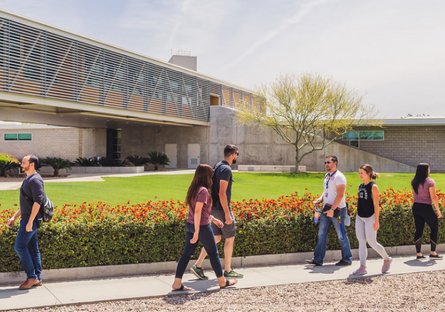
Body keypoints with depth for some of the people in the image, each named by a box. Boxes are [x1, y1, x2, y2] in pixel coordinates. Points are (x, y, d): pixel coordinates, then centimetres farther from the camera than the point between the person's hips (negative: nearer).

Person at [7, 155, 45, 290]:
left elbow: (37, 201, -22)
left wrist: (30, 221, -24)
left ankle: (32, 277, -2)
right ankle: (37, 278, 14)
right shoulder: (28, 179, 18)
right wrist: (14, 217, 22)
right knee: (32, 249, 10)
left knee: (20, 246, -9)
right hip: (27, 219, 10)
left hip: (31, 220, -10)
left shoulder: (35, 180, -14)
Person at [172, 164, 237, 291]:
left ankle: (177, 283, 8)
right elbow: (197, 212, -22)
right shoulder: (203, 190, -17)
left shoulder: (193, 189, 10)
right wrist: (197, 232, -22)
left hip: (189, 225, 8)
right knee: (213, 253, 8)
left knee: (187, 253, 9)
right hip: (202, 226, -8)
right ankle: (222, 281, 22)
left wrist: (213, 219, 26)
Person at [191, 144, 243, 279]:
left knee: (216, 238, 12)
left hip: (215, 208, 9)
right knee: (230, 238, 3)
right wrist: (227, 214, -22)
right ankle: (228, 271, 13)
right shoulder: (226, 169, -17)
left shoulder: (217, 166, 14)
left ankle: (198, 265, 9)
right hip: (222, 209, -9)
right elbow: (222, 193, -23)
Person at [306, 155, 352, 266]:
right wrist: (320, 199, 3)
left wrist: (332, 209, -22)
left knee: (342, 235, 2)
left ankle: (347, 259, 16)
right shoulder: (327, 176, 14)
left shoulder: (339, 177, -12)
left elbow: (340, 195, -18)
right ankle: (318, 259, 7)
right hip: (327, 208, 8)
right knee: (322, 234, 4)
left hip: (337, 210, -8)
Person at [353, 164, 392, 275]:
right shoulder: (360, 186, 9)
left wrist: (376, 221, -14)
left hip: (370, 218, -7)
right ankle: (363, 267, 7)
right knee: (361, 242, 3)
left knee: (372, 242, -2)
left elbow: (376, 205, -12)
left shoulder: (373, 187, -11)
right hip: (359, 217, 7)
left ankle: (387, 259, 21)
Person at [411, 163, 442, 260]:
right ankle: (433, 253, 10)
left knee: (419, 230, 9)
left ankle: (418, 254, 9)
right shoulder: (430, 181, -14)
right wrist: (438, 210, -9)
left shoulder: (414, 182, 6)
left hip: (416, 207, 6)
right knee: (434, 228, 10)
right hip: (426, 208, -6)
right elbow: (433, 197, -15)